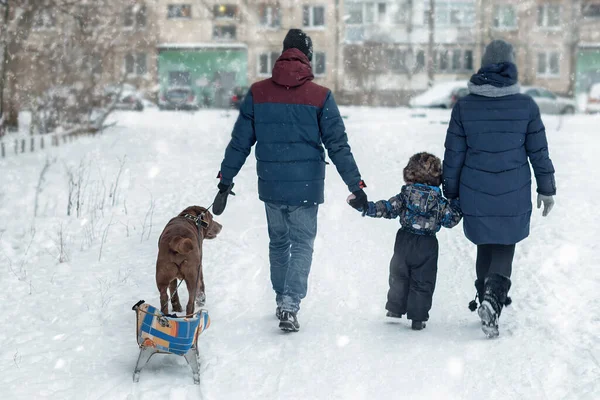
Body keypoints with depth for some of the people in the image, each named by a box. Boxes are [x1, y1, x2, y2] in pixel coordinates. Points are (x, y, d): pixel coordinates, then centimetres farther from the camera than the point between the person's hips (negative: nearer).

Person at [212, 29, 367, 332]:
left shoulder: (257, 93, -1)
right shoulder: (320, 97, -8)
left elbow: (239, 143, 2)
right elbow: (338, 147, -6)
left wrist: (225, 182, 9)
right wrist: (356, 186, 0)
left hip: (271, 187, 3)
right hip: (306, 187, -3)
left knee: (278, 243, 19)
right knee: (302, 245, 6)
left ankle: (282, 301, 31)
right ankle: (290, 305, -9)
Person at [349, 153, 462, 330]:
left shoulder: (405, 195, -6)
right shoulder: (439, 201, -5)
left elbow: (387, 208, -8)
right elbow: (451, 220, -2)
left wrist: (365, 206, -5)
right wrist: (457, 204, 11)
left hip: (404, 242, 1)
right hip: (427, 246, -1)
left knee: (398, 276, 18)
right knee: (422, 282, 6)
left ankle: (395, 309, 24)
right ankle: (417, 318, 5)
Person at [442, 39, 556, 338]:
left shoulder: (464, 107, -4)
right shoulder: (526, 105, -6)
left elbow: (453, 156, 0)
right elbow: (539, 153, 0)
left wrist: (450, 195, 10)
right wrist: (546, 189, 12)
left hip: (475, 193, 1)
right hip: (514, 195, -1)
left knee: (485, 247, 20)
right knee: (505, 249, 7)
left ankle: (487, 299, 25)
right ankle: (493, 297, -17)